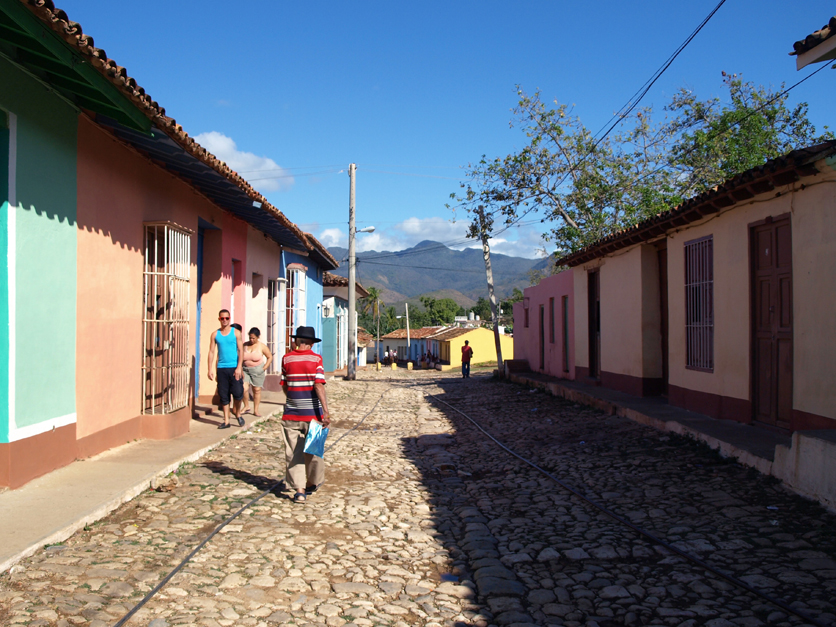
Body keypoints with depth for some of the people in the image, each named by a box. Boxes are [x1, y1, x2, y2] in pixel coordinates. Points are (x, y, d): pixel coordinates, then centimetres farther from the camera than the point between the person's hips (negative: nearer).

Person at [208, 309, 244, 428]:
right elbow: (211, 352, 8)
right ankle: (226, 421, 12)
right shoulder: (215, 334, 9)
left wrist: (239, 367, -11)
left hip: (234, 368, -2)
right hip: (221, 368, 2)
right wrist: (210, 369, 1)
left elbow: (241, 350, -1)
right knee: (223, 395, 4)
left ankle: (238, 414, 18)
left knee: (238, 393, -7)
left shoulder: (236, 332, 3)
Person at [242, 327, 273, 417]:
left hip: (257, 371, -1)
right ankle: (246, 406, 9)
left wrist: (264, 368, -6)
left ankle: (255, 410, 13)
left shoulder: (262, 346, -5)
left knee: (257, 390, 3)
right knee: (244, 388, -13)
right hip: (245, 370, 2)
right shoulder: (244, 345, 2)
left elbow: (270, 357, 3)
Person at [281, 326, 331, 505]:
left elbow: (284, 386, 8)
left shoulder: (286, 359, 1)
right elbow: (319, 385, -15)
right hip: (312, 413, -1)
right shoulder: (316, 359, -6)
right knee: (313, 451, 15)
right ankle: (312, 483, 31)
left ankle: (299, 490, -4)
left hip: (291, 414, 1)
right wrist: (325, 411, -16)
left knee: (294, 453, 4)